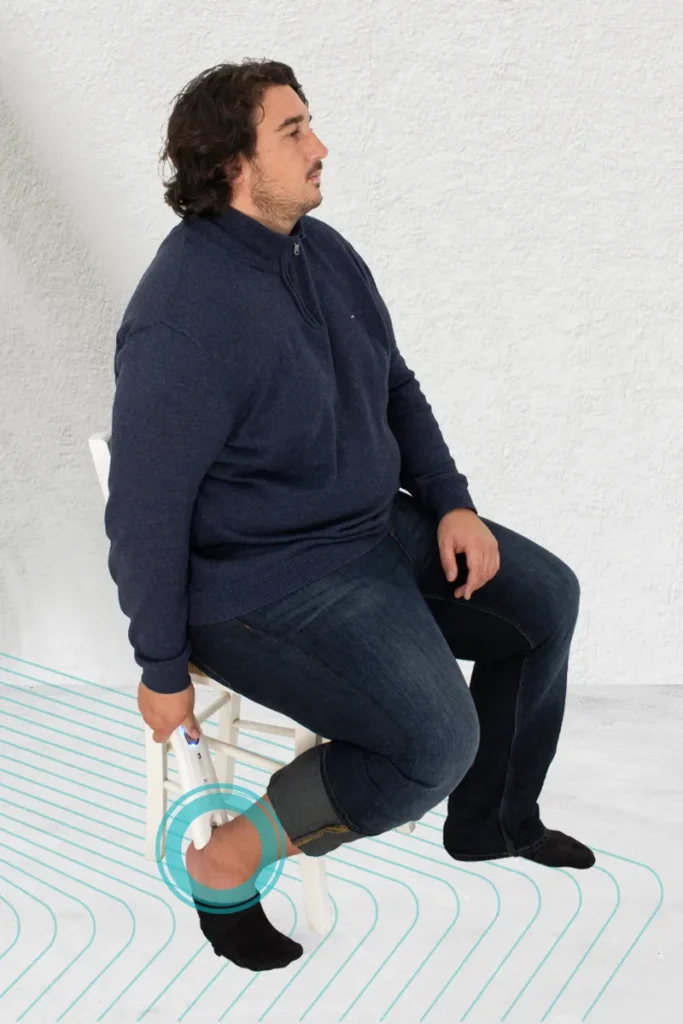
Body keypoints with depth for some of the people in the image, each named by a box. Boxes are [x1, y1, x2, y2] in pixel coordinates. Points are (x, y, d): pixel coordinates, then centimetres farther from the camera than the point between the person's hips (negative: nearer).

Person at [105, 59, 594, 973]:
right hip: (258, 581, -9)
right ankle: (225, 861, -1)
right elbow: (144, 511, -21)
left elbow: (397, 389, 15)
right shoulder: (184, 314, -25)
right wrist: (163, 671, -14)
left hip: (375, 526, 10)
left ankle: (492, 821, 29)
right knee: (435, 740, -23)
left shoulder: (325, 251, 3)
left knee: (547, 598, 10)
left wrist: (450, 502, 3)